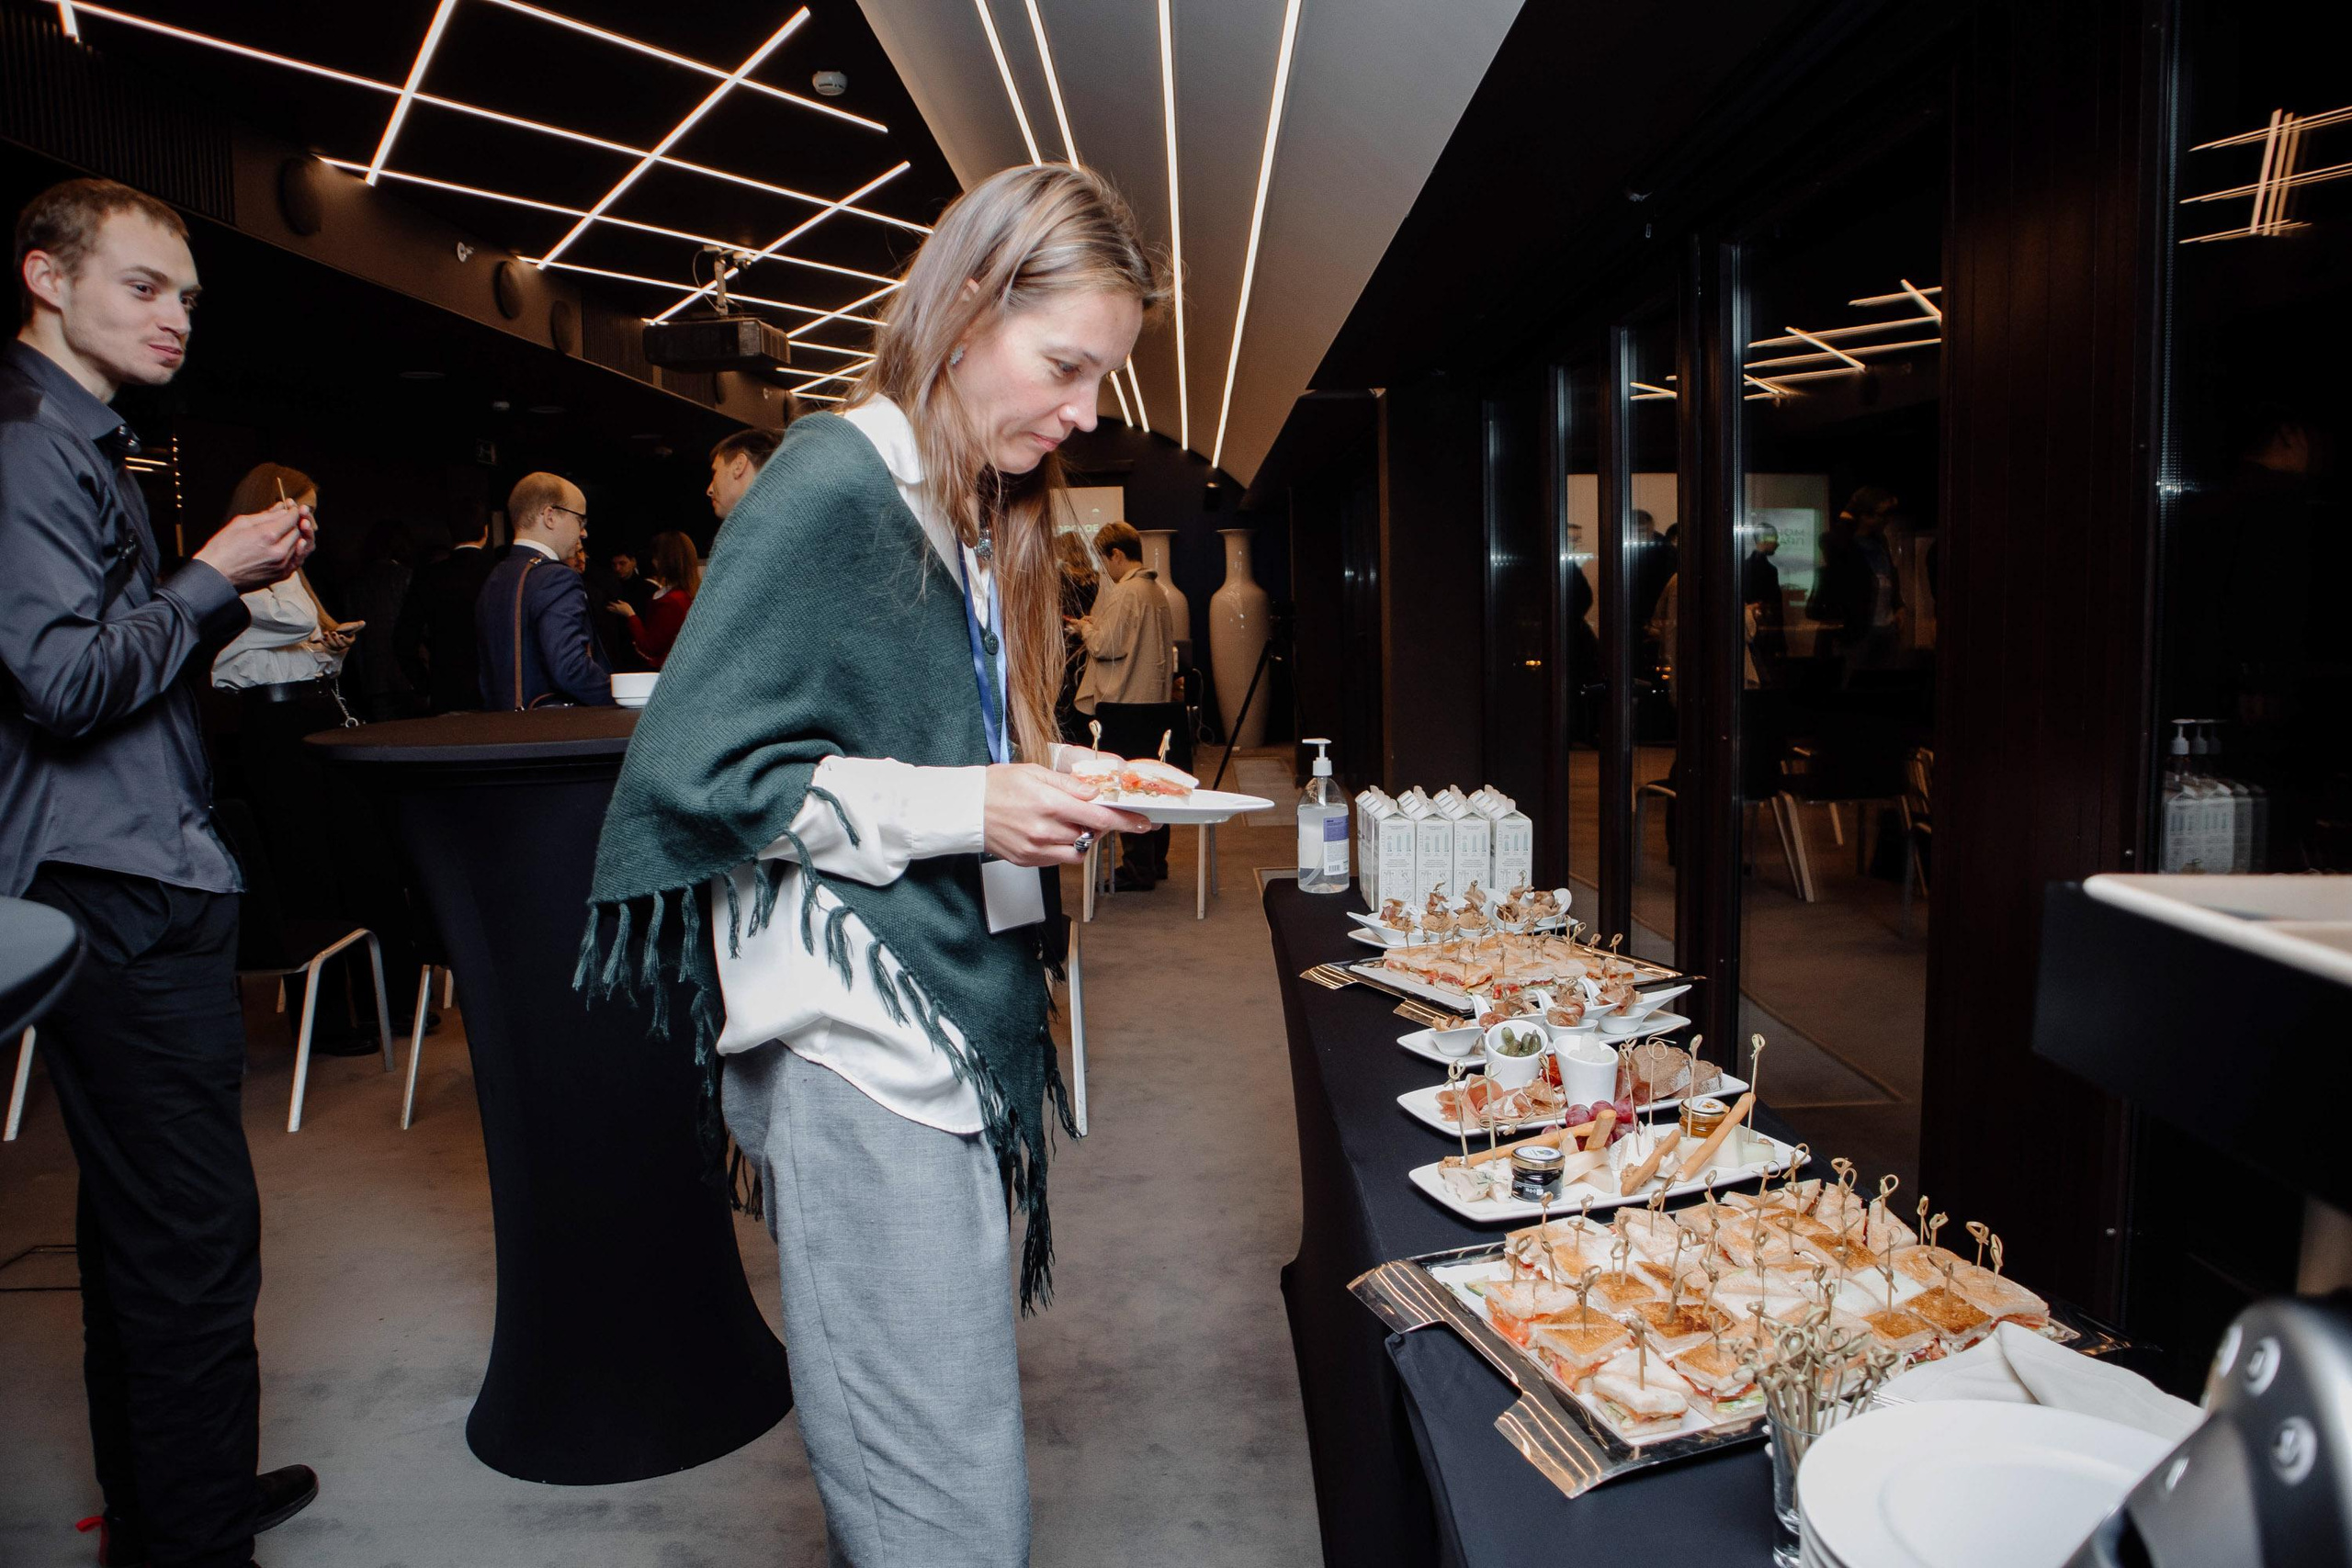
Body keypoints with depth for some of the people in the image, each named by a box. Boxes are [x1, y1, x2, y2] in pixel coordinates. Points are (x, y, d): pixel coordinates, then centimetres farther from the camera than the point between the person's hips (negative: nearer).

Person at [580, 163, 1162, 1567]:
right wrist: (961, 807, -20)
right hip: (861, 1047, -9)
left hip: (958, 1022, 9)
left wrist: (1040, 782, 6)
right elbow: (696, 769, -14)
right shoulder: (831, 486, -11)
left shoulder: (979, 511, 16)